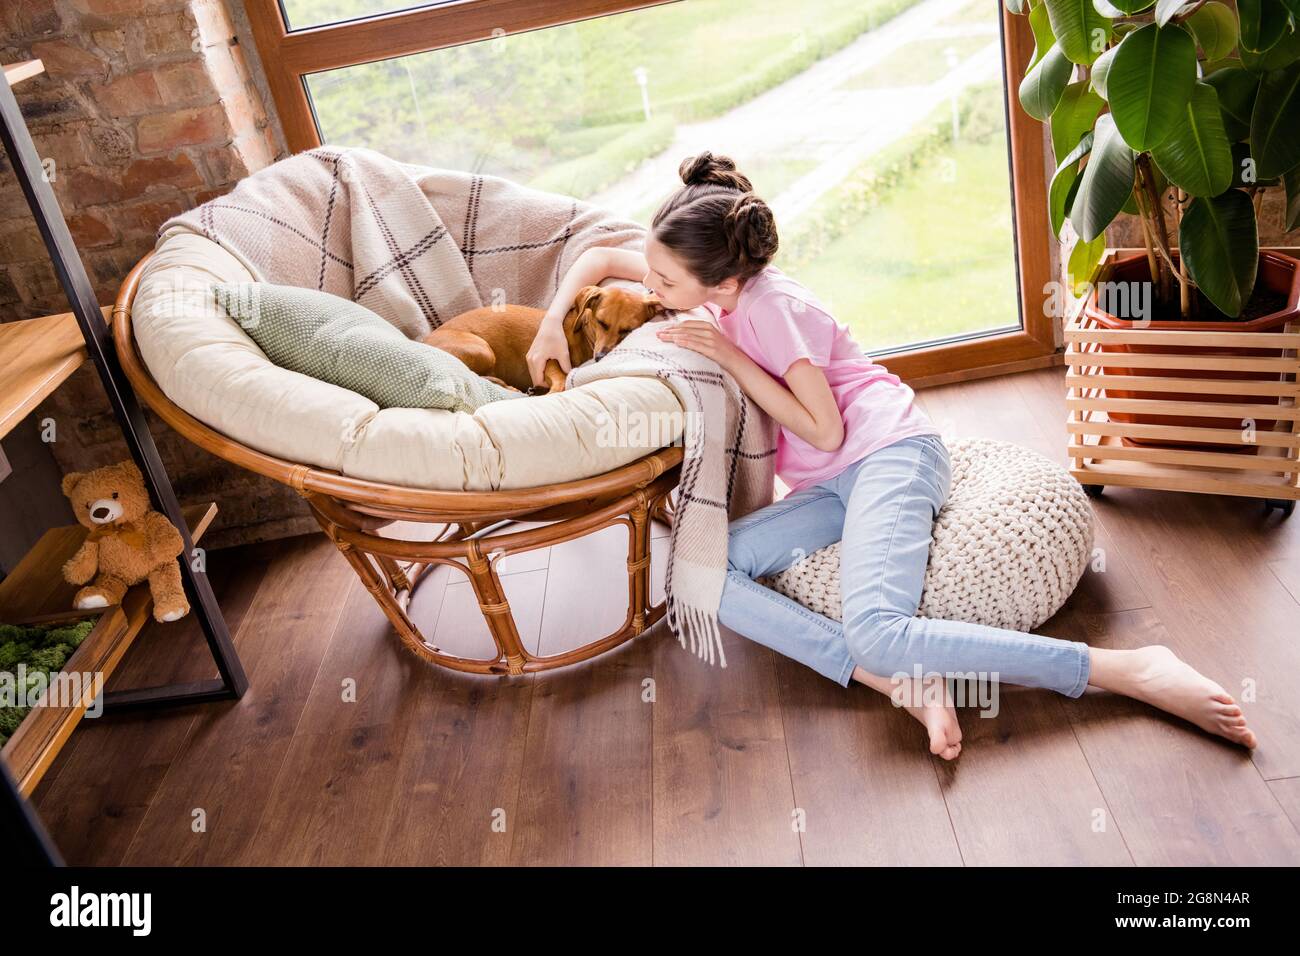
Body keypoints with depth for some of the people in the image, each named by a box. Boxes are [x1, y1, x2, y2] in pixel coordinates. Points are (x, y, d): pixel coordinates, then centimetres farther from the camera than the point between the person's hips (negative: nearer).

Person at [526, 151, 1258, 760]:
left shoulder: (767, 307, -15)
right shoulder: (706, 276, 8)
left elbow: (824, 430, -17)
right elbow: (600, 257, 22)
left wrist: (726, 354, -15)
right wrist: (554, 321, 8)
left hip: (890, 452, -8)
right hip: (834, 485, 9)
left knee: (877, 632, -33)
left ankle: (1131, 669, -21)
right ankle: (904, 680, -25)